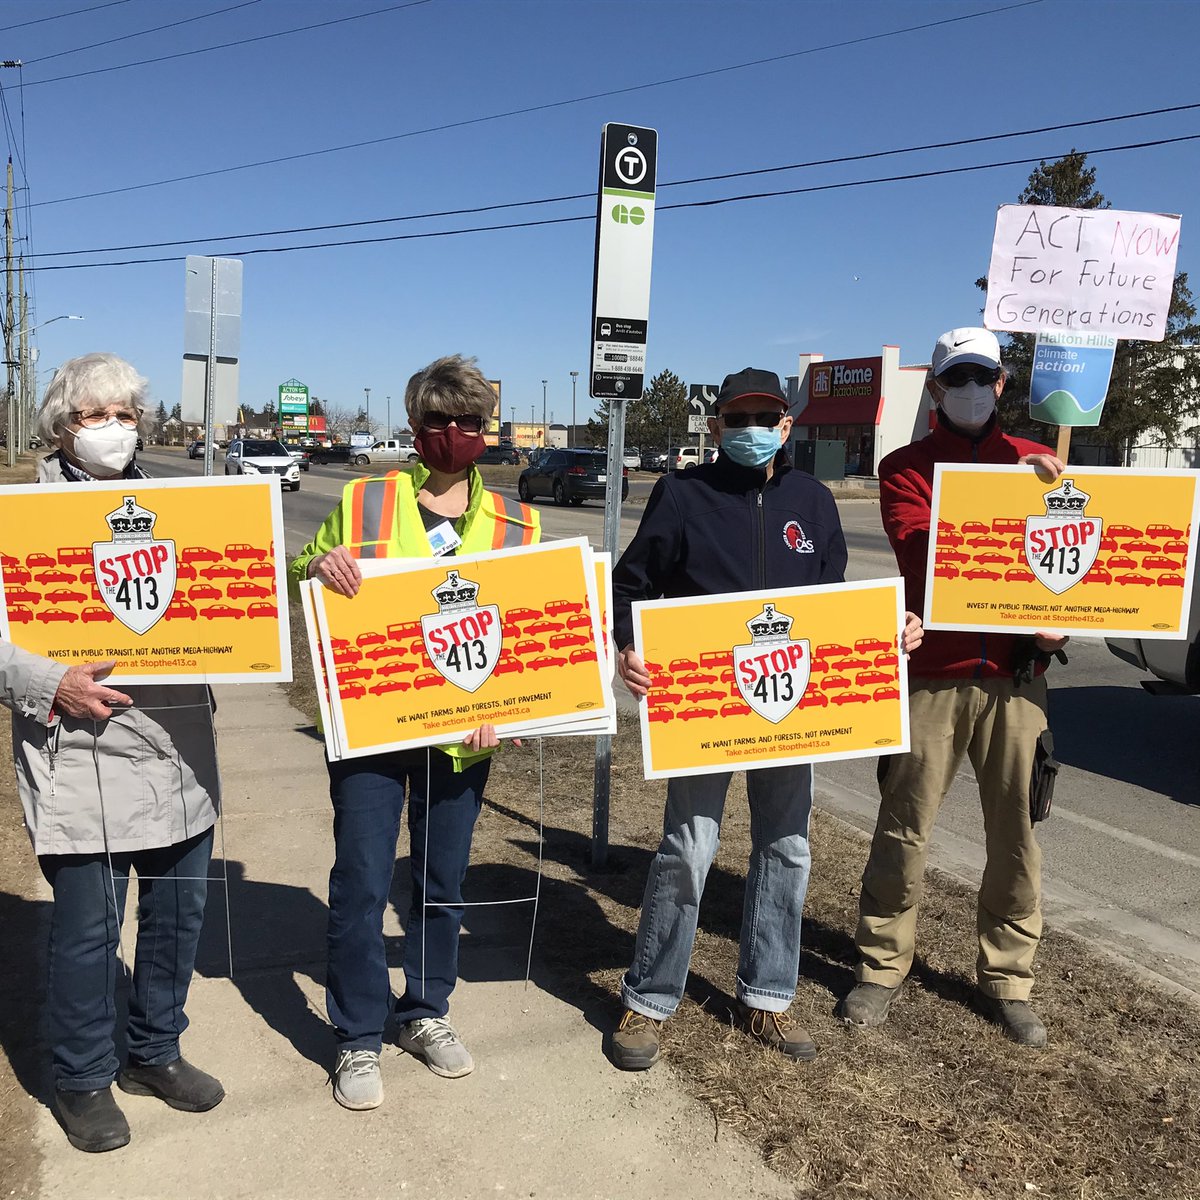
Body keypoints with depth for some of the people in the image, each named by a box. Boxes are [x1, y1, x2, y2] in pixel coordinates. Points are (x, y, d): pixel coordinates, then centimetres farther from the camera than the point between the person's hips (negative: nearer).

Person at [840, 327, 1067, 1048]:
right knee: (905, 827, 3)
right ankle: (883, 967, 19)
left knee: (1018, 832, 7)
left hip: (1017, 676, 2)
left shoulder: (1039, 464, 14)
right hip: (935, 673, -2)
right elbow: (919, 550, -12)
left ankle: (1009, 978, 23)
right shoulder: (905, 468, 6)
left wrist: (1060, 625, -5)